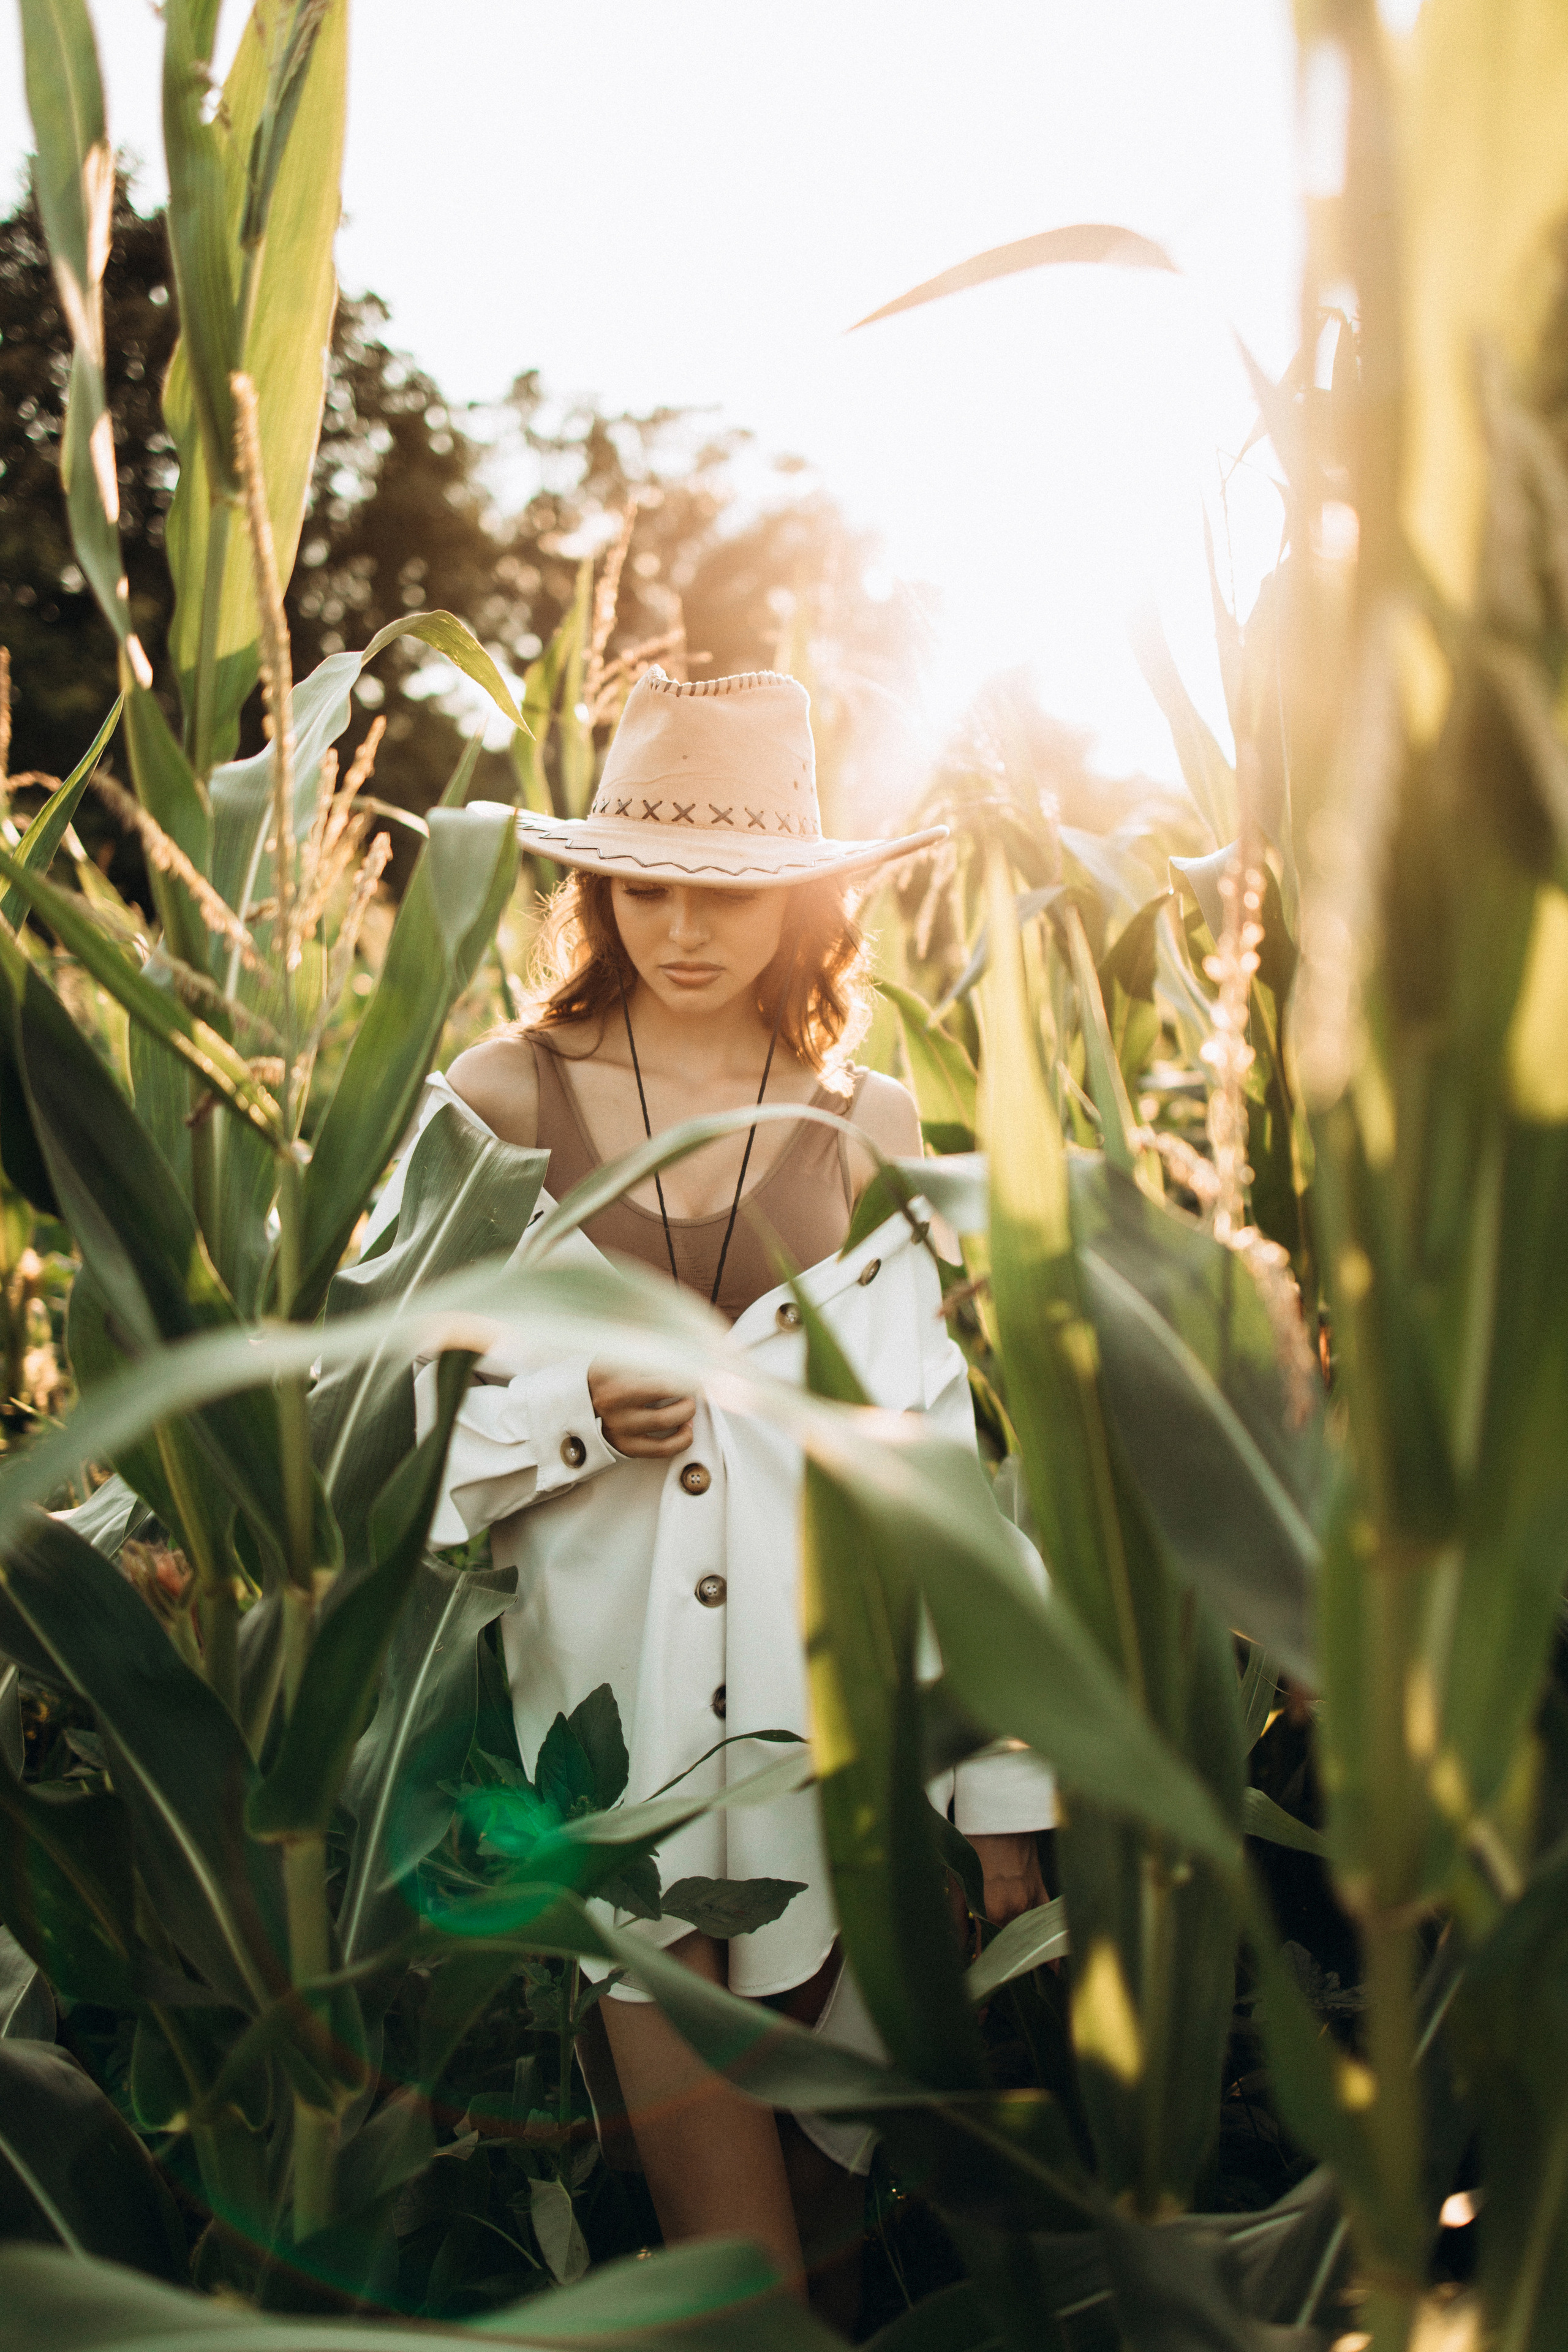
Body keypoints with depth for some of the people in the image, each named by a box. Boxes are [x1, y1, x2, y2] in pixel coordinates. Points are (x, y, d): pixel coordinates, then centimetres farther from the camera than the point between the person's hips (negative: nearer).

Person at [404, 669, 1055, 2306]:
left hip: (842, 1725, 2)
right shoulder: (495, 1107, 4)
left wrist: (1003, 1781, 3)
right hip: (612, 1725, -1)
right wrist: (576, 1412, -15)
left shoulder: (871, 1133, 9)